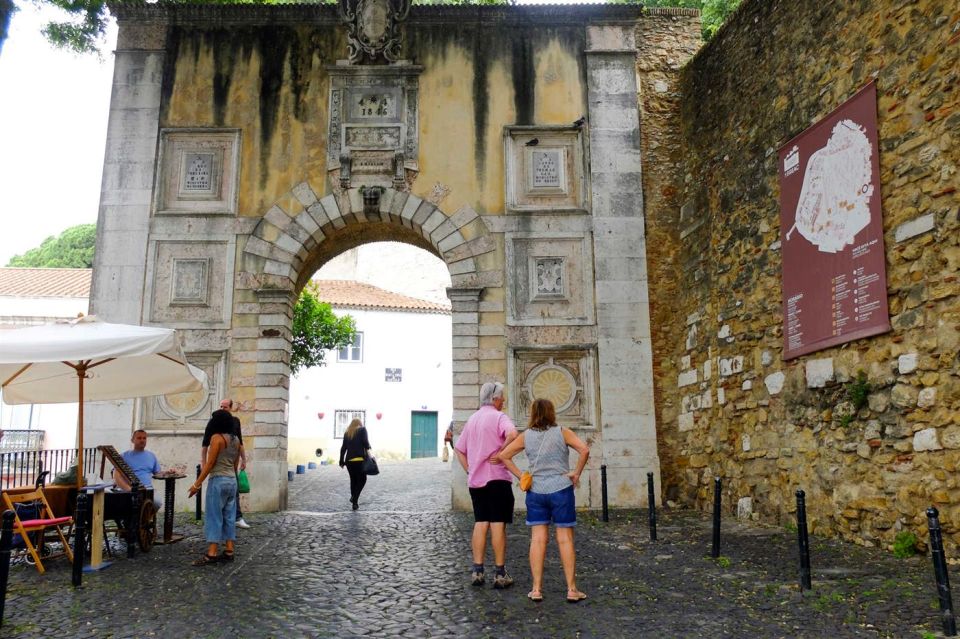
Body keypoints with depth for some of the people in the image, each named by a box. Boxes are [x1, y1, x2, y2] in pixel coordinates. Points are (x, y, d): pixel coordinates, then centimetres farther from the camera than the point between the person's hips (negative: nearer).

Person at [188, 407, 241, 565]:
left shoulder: (217, 437, -11)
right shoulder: (236, 440, 10)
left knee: (214, 516, -5)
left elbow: (209, 464, -14)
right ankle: (229, 551, 10)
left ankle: (211, 553, -7)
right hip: (232, 481, 7)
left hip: (218, 481, -7)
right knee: (229, 517, 9)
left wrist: (197, 484, -10)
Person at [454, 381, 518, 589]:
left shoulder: (472, 419, 15)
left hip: (475, 480, 6)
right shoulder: (498, 416, -8)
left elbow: (459, 449, 19)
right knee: (498, 525, -2)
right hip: (497, 478, -6)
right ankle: (500, 574, 3)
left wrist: (469, 469, 14)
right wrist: (501, 453, -17)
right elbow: (512, 434, -30)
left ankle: (477, 571, 9)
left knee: (480, 524, 10)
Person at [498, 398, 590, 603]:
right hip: (561, 489, -2)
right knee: (565, 539, 3)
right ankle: (571, 589, 7)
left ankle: (537, 589, 6)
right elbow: (584, 450, -15)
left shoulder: (526, 436, 4)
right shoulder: (562, 432, -3)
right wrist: (576, 473, -6)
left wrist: (520, 476, 4)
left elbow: (504, 456, 4)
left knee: (538, 539, 5)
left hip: (535, 491, 2)